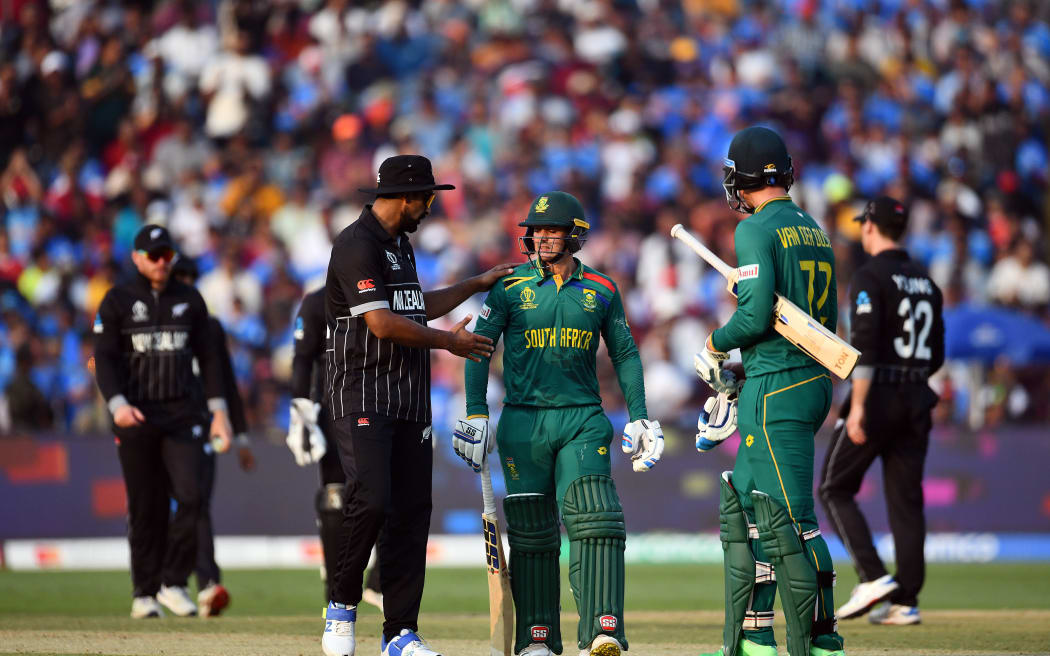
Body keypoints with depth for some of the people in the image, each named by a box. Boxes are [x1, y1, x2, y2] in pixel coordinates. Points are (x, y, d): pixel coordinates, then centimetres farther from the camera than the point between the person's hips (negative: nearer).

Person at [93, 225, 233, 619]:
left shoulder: (189, 299, 12)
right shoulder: (118, 301, 4)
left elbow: (208, 357, 14)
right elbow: (105, 359, -3)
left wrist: (218, 411, 7)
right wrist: (117, 404, -19)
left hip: (182, 415, 2)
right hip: (136, 416, -2)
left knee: (191, 496, -14)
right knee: (146, 507, 0)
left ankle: (174, 583, -4)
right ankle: (145, 592, 9)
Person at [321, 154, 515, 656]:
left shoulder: (400, 244, 18)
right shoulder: (358, 243, -12)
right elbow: (382, 323, -19)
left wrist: (477, 285, 32)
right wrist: (449, 341, -9)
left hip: (409, 399, 9)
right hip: (363, 396, -9)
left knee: (412, 510, 2)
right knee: (371, 500, -19)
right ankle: (342, 606, 0)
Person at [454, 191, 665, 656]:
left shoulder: (601, 290, 9)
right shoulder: (510, 286, 4)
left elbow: (625, 355, 15)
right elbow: (479, 348, 3)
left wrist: (639, 419, 8)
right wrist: (476, 415, -5)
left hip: (583, 421, 0)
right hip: (523, 422, 0)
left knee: (594, 520, -15)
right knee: (531, 531, 2)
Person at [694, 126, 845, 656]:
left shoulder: (756, 230, -10)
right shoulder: (815, 233, 16)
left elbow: (757, 315, -19)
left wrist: (714, 348, 0)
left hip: (776, 390, -9)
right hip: (815, 380, 9)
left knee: (786, 516, -10)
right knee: (741, 503, 16)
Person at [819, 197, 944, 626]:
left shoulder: (870, 277, -9)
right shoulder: (926, 282, 14)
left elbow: (865, 345, -19)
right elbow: (936, 356, 16)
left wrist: (858, 406, -21)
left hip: (878, 396, -7)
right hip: (917, 403, 7)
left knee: (834, 488, 3)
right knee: (906, 499, 7)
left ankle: (873, 578, -11)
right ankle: (906, 601, 5)